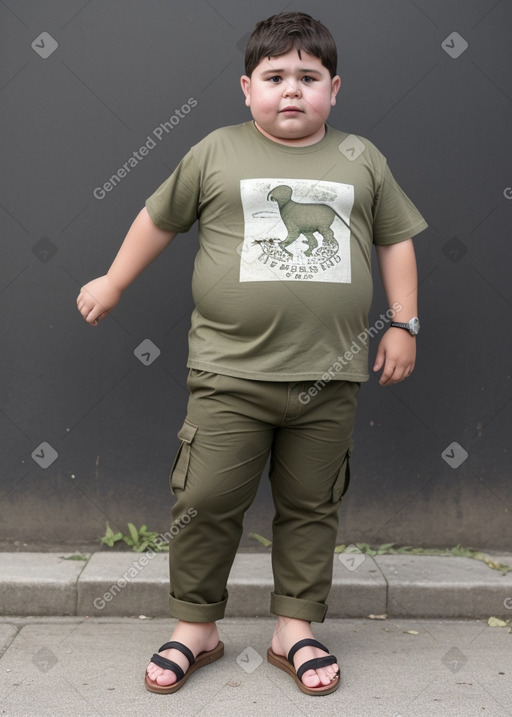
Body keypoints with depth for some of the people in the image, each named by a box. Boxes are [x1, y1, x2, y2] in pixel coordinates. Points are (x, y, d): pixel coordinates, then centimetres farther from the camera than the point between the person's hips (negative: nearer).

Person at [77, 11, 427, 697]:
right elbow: (159, 218, 14)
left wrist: (403, 323, 9)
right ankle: (196, 628, 21)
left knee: (311, 507, 10)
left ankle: (295, 630, 25)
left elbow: (396, 239, 15)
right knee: (206, 502, 1)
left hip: (328, 377, 2)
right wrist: (112, 282, 21)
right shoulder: (216, 153, 3)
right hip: (230, 372, -1)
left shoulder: (361, 159, 8)